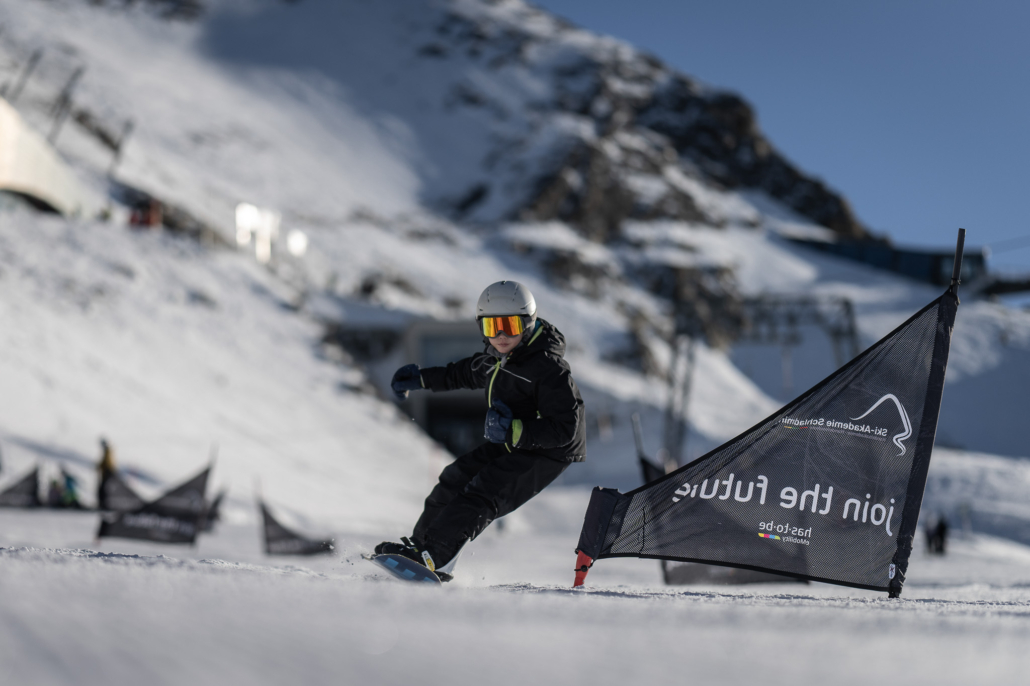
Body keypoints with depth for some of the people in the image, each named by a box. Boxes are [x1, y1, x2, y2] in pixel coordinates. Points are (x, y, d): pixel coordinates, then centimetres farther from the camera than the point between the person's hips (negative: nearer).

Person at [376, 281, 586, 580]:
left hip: (546, 452, -9)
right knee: (457, 477, 7)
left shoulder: (549, 369, -24)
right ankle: (420, 543, 19)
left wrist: (514, 432, -38)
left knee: (482, 494, -21)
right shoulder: (495, 359, 2)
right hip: (510, 445, 9)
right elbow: (465, 373, 26)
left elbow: (565, 429, -29)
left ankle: (433, 559, -28)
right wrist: (421, 379, 30)